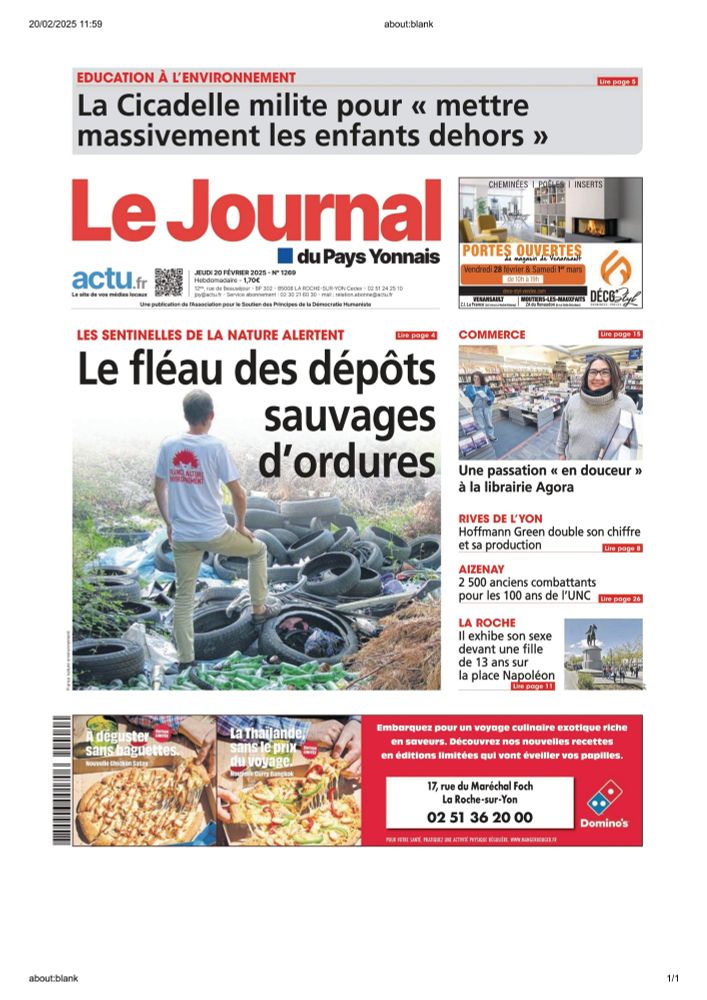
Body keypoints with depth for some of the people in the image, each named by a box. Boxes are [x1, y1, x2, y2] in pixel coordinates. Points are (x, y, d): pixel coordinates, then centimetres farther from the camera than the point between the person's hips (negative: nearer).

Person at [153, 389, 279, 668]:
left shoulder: (168, 446, 1)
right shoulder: (215, 447, -12)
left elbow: (158, 489, 9)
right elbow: (238, 493, -10)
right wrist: (240, 526, 5)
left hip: (181, 536, 4)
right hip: (214, 533, -4)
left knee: (184, 597, 15)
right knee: (258, 549, 23)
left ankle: (185, 659, 18)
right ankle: (259, 609, 29)